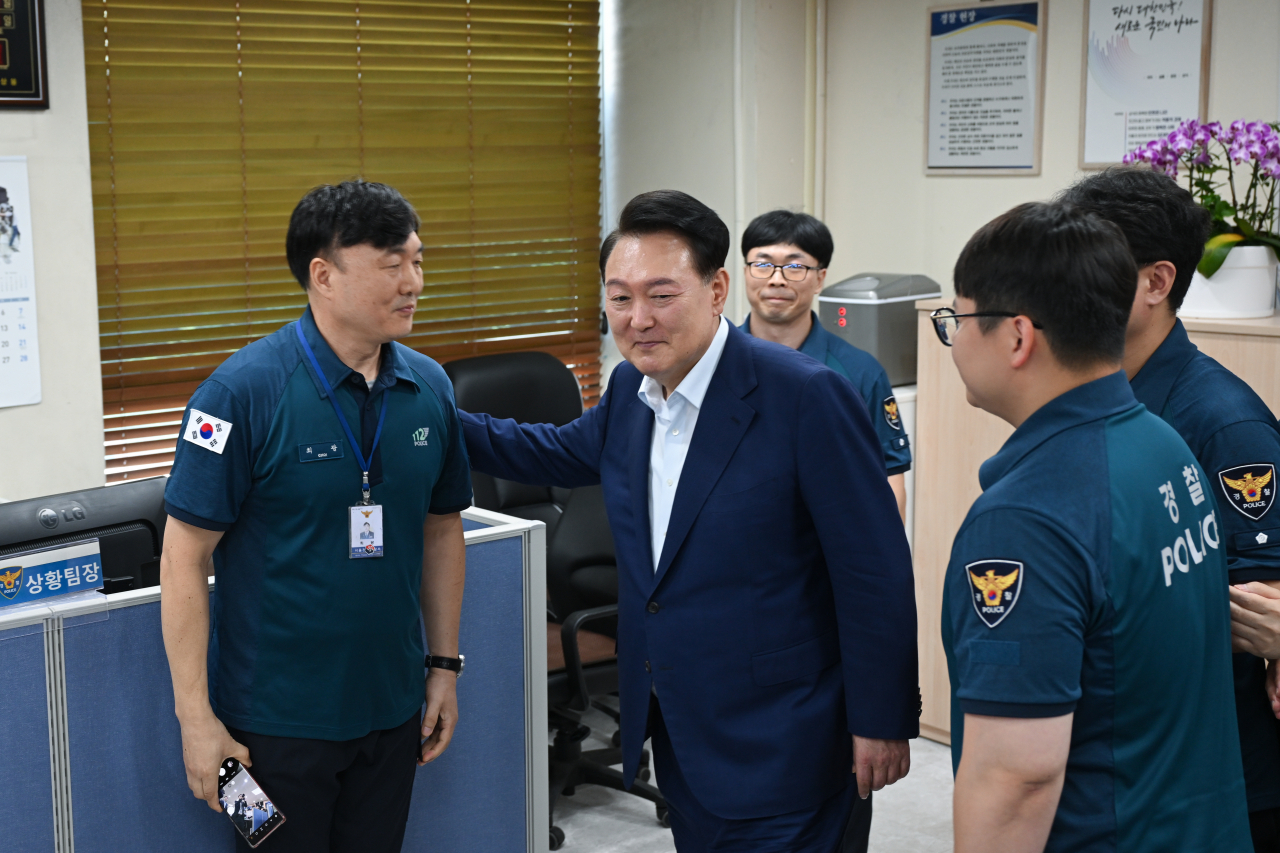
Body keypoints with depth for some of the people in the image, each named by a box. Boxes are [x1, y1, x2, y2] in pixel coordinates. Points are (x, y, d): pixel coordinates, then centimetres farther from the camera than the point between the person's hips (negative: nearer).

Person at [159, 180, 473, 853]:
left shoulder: (429, 388, 1)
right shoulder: (244, 391, -16)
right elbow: (184, 557, -14)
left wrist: (444, 664, 11)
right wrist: (196, 719, -15)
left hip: (392, 710, 5)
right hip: (276, 720, -5)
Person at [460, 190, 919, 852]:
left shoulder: (806, 396, -20)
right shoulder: (630, 392, 4)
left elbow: (875, 572, -17)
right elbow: (563, 451, 26)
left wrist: (883, 722, -13)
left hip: (772, 745, -7)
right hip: (678, 732, 7)